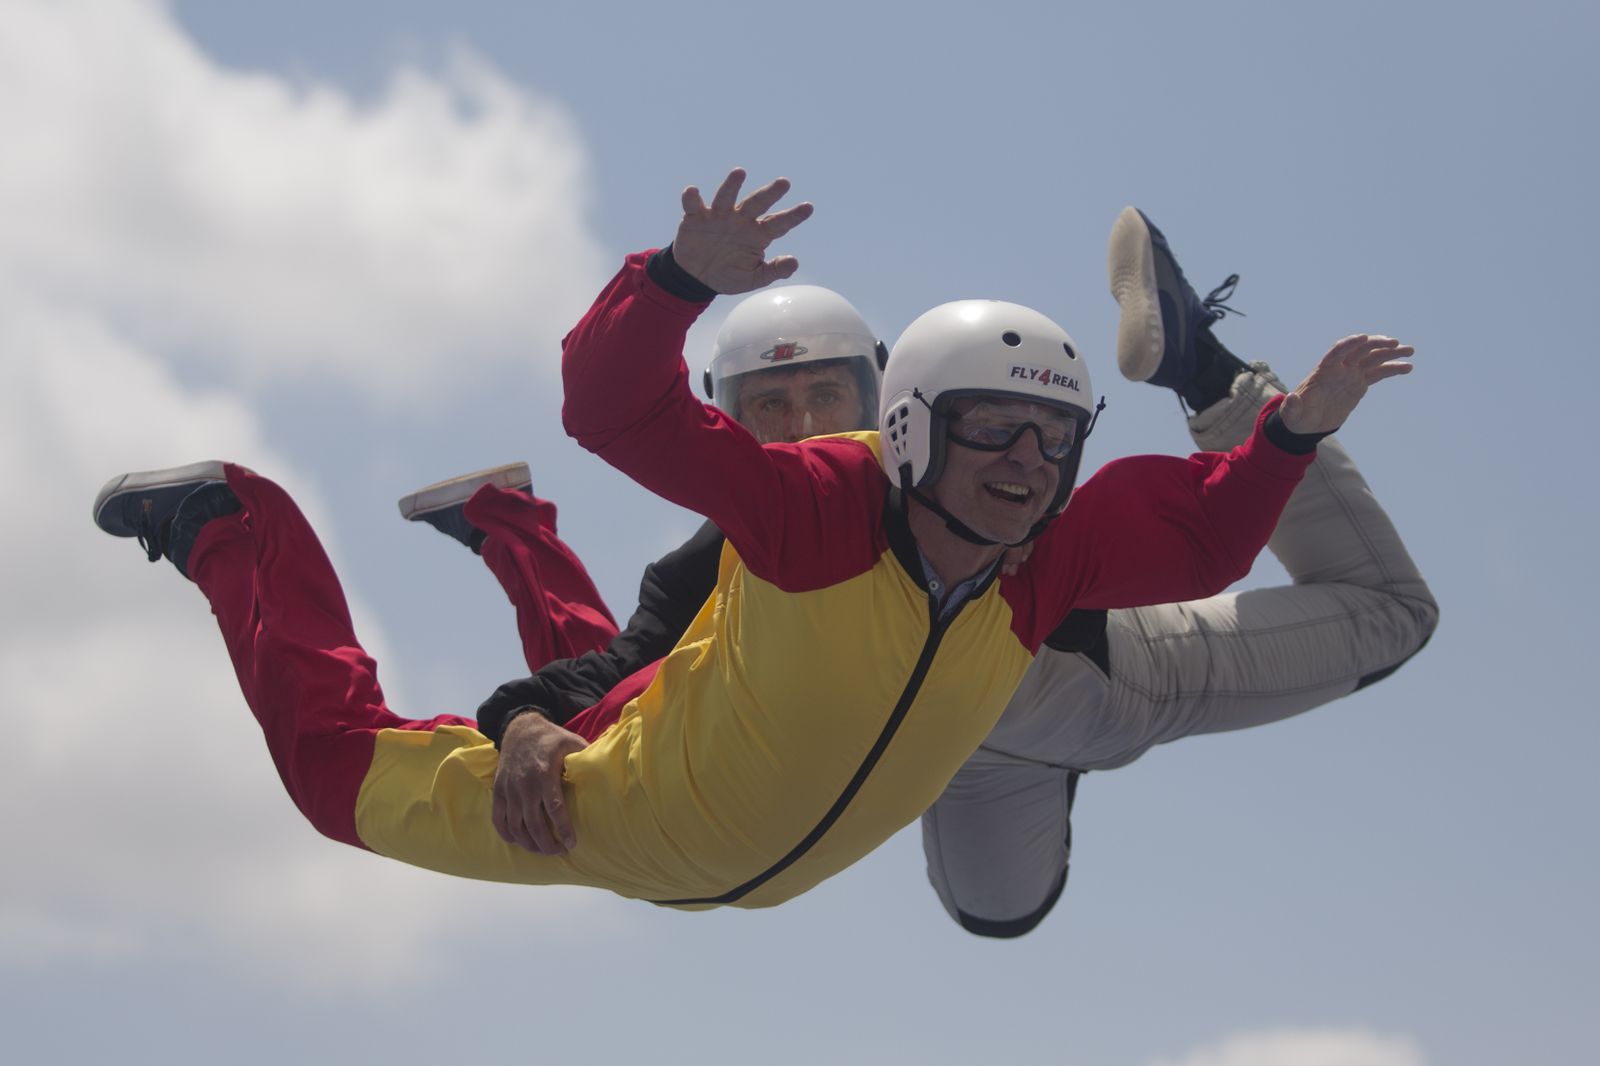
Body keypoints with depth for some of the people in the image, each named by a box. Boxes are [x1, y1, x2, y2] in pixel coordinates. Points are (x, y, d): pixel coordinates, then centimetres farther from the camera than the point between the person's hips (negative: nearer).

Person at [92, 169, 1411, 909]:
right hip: (629, 806, -6)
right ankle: (234, 530, 28)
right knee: (346, 767, 8)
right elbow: (616, 406, -42)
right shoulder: (821, 508, -38)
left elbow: (1198, 531, -9)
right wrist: (686, 282, -60)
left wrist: (1292, 431, -25)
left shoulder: (1052, 556, -22)